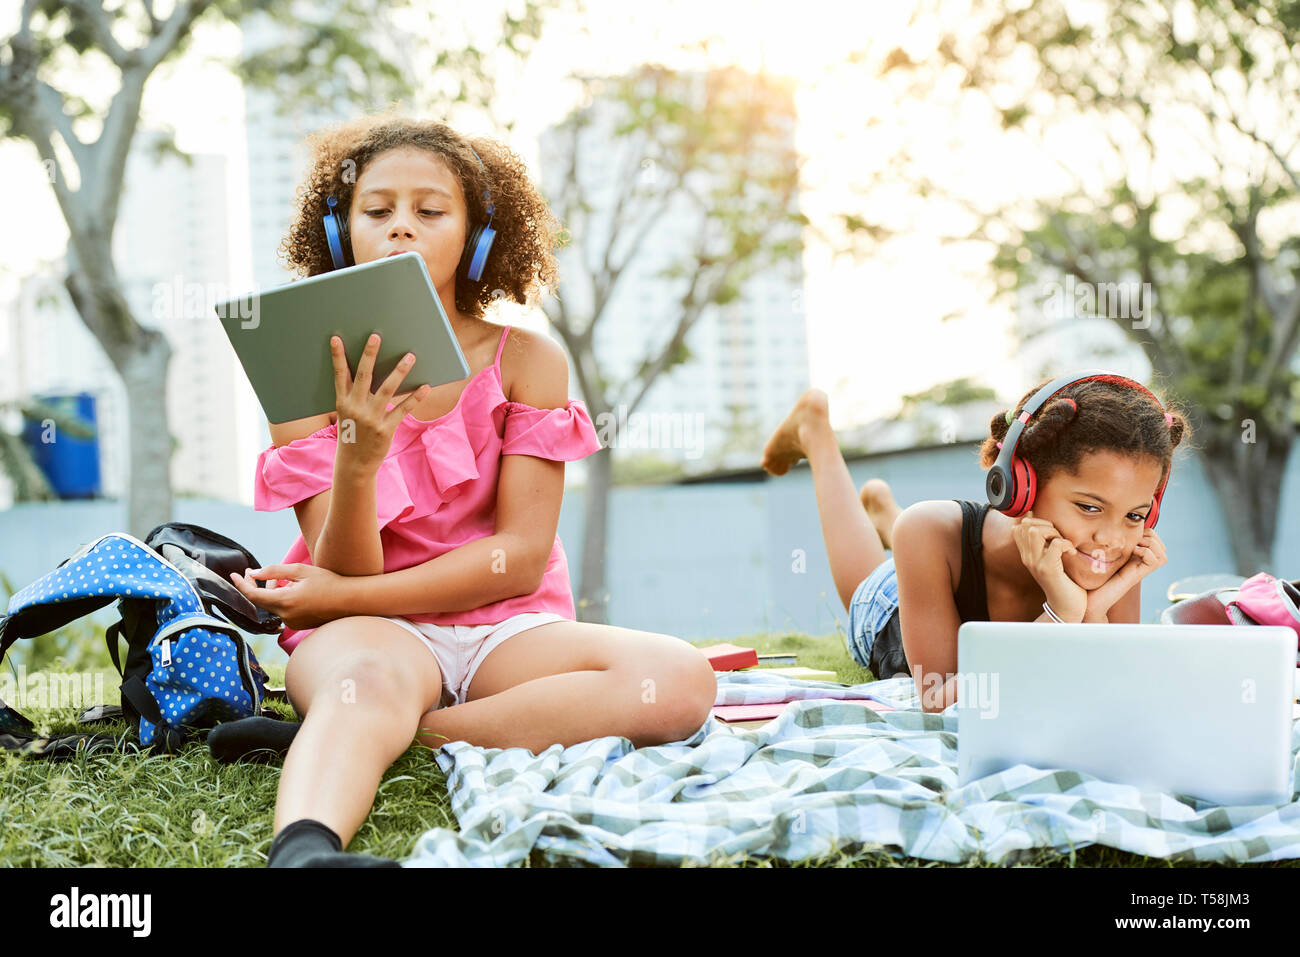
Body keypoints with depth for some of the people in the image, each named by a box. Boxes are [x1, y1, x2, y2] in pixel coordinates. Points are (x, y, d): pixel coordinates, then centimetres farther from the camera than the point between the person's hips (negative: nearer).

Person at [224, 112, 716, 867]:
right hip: (370, 633, -2)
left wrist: (341, 596, -13)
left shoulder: (528, 363, 0)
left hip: (502, 629, 2)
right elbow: (345, 573, -6)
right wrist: (358, 459, -27)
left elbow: (520, 557, -7)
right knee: (373, 679, -38)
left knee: (680, 680, -27)